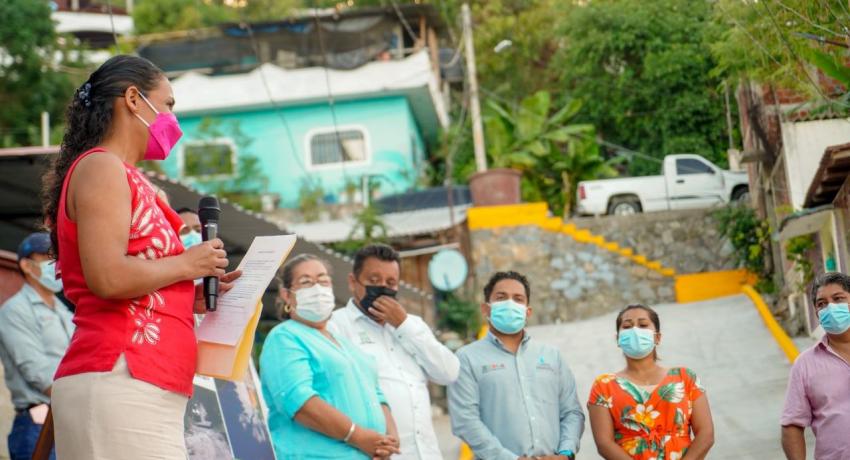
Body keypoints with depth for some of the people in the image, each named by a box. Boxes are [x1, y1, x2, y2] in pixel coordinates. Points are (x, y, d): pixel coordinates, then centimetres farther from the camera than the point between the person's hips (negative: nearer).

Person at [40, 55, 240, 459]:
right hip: (117, 383, -10)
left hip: (137, 386, 10)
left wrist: (190, 297, 13)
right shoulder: (102, 168, -5)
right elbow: (108, 278, -19)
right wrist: (188, 264, -5)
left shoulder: (123, 177, 24)